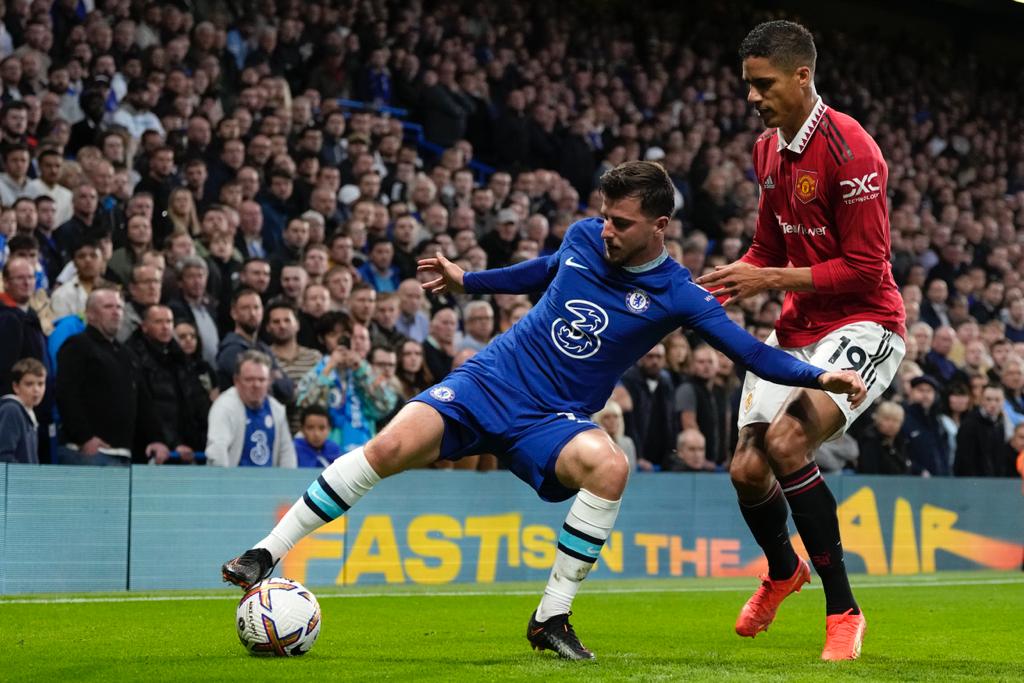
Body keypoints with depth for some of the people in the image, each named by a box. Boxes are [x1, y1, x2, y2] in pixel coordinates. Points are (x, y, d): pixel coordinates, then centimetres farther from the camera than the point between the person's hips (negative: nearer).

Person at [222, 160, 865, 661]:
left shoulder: (677, 294, -9)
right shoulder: (583, 238, 1)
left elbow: (752, 352, -12)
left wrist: (822, 377, -26)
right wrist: (467, 280, 32)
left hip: (556, 419, -2)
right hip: (489, 381, 2)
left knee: (610, 465, -35)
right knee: (392, 446, -23)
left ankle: (552, 618, -20)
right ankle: (267, 554, -11)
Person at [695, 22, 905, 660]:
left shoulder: (850, 149, -19)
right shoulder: (768, 150, 8)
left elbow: (865, 268, -20)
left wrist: (771, 279, -20)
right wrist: (728, 282, 1)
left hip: (863, 325, -8)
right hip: (798, 328, 8)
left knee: (786, 443, -27)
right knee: (747, 470, 3)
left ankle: (844, 612, -14)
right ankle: (783, 572, 38)